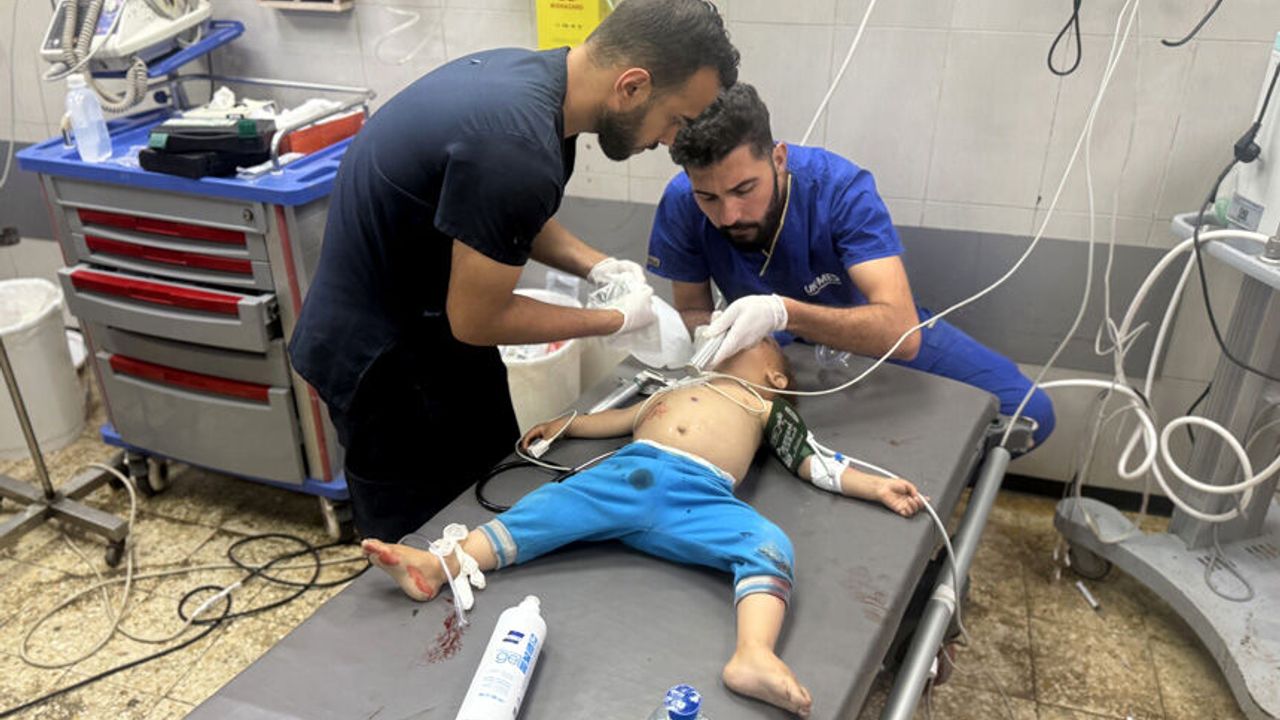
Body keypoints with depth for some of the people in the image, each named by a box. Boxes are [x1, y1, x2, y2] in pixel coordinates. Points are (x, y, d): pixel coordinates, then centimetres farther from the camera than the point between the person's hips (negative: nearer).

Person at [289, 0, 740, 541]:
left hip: (427, 326, 9)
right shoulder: (518, 149, -33)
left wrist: (594, 265, 1)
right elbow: (477, 319, -22)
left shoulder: (527, 71, -4)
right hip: (385, 360, -9)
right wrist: (616, 319, -11)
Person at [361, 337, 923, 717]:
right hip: (629, 472, 3)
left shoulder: (768, 408, 31)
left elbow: (813, 463, 24)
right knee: (546, 509, -15)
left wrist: (876, 486, 15)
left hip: (700, 496, -3)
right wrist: (562, 425, 30)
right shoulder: (676, 389, 38)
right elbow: (616, 419, 40)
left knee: (770, 546, -29)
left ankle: (753, 656, -49)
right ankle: (438, 566, -22)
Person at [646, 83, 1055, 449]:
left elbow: (902, 332, -40)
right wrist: (712, 336, -36)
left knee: (1029, 413, -16)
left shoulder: (841, 188, -31)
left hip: (870, 326, -1)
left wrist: (783, 313, -55)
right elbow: (692, 310, -10)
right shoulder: (681, 203, -24)